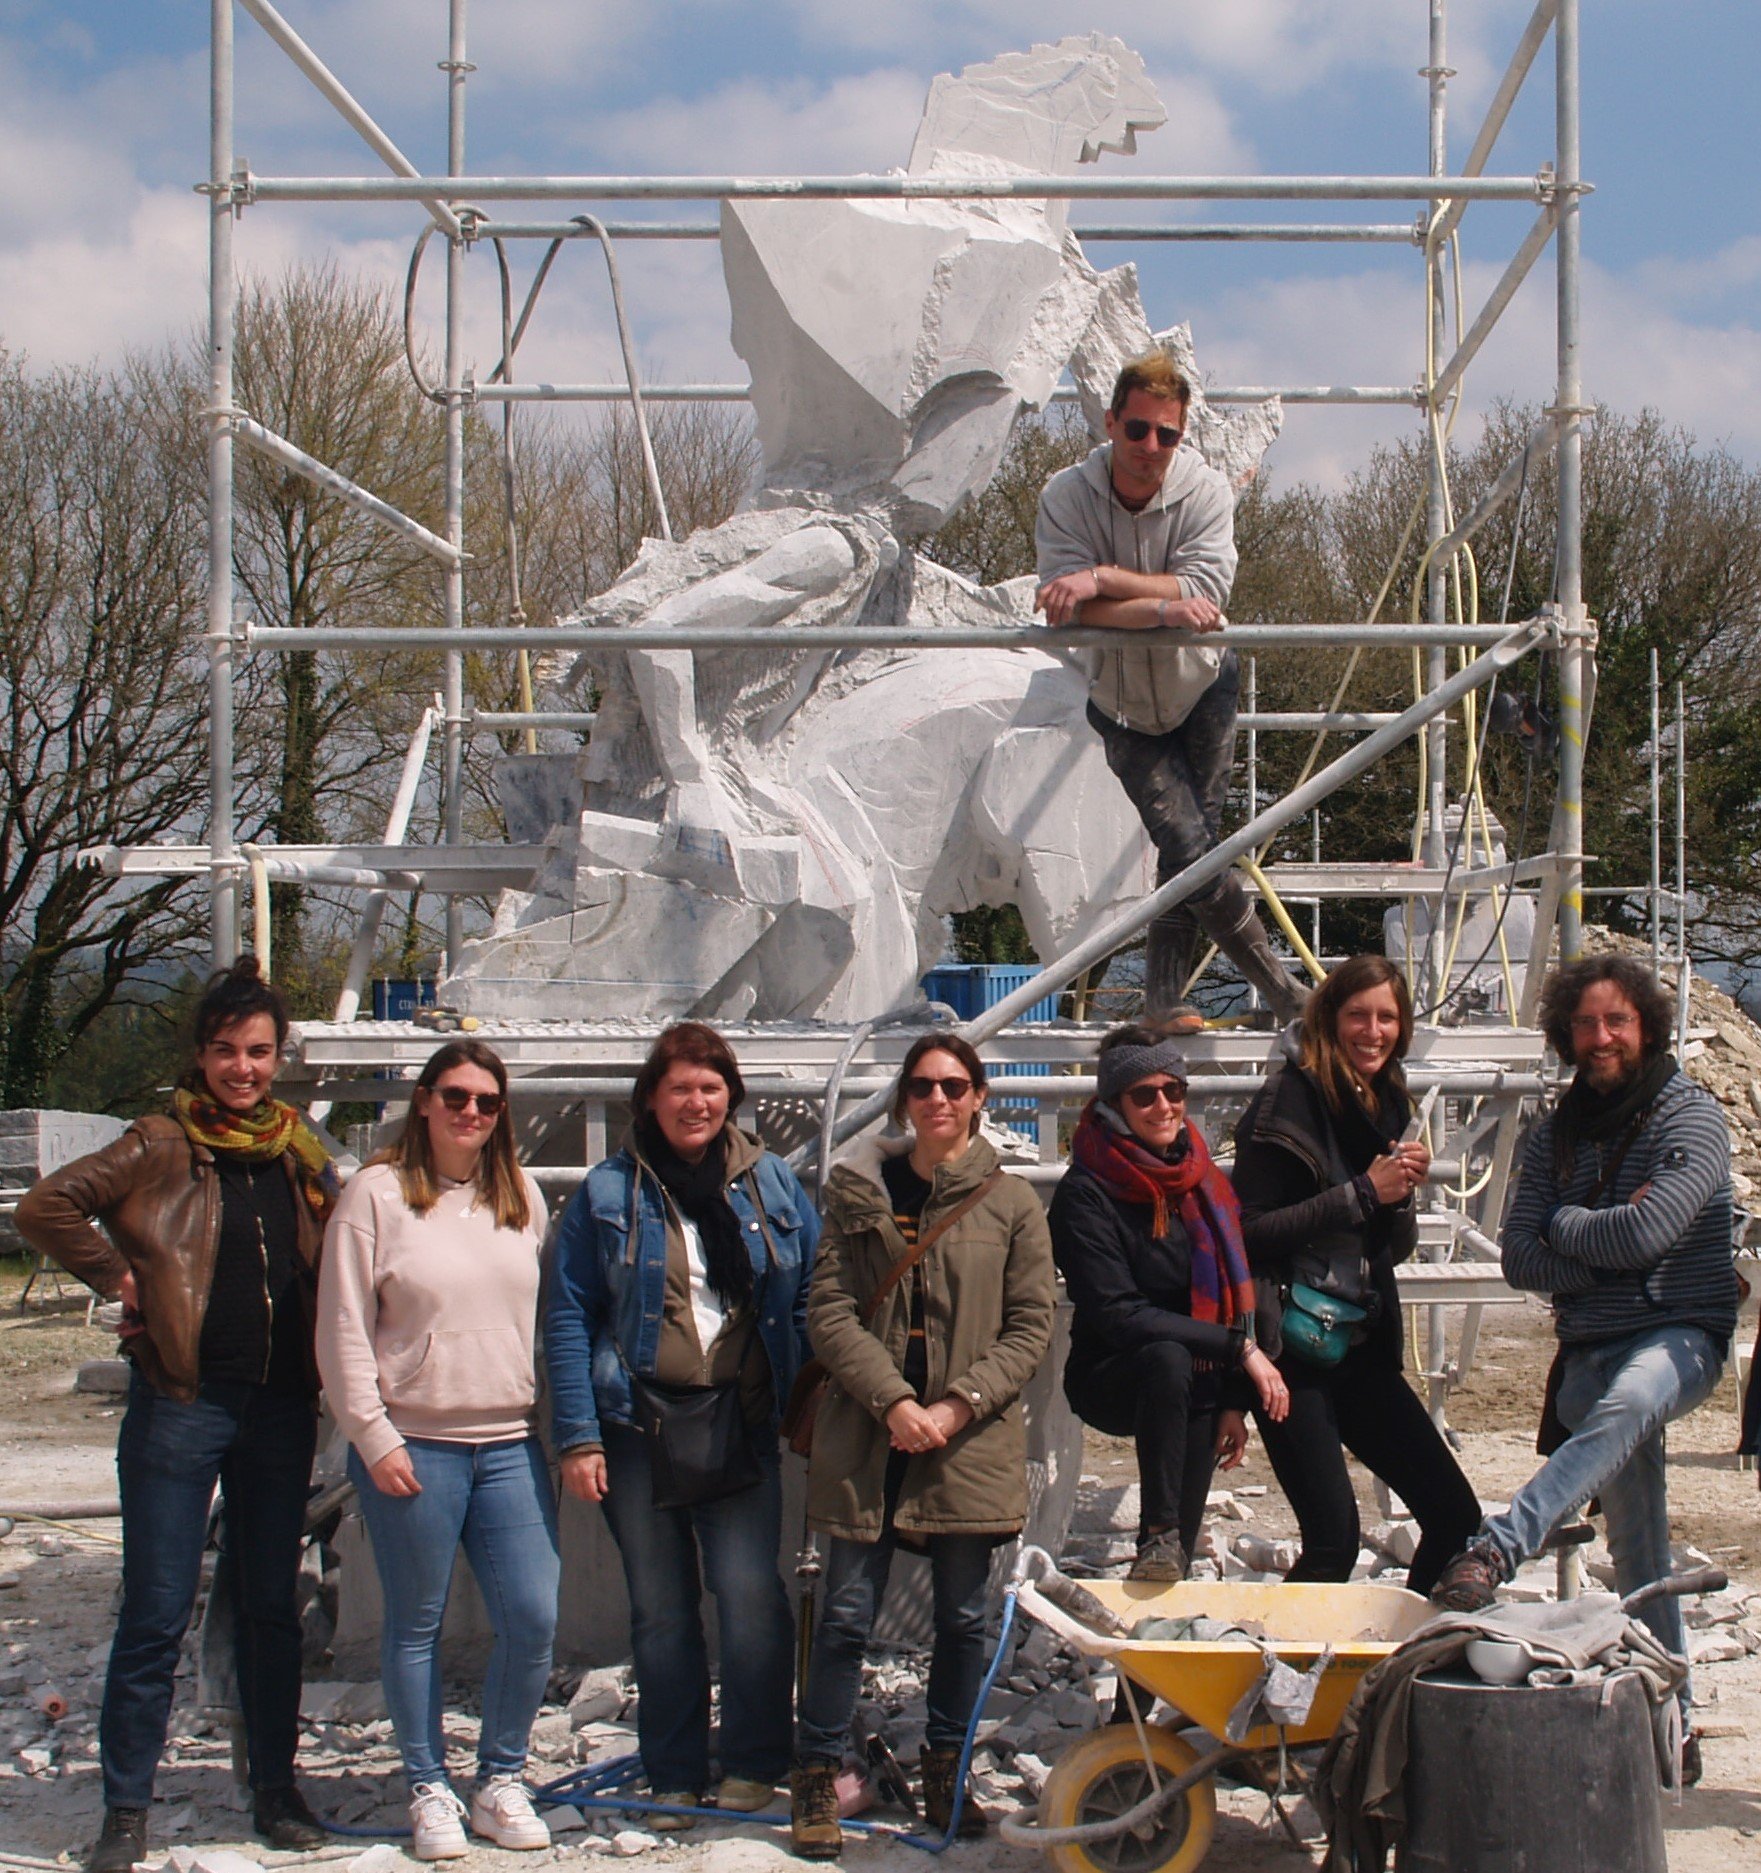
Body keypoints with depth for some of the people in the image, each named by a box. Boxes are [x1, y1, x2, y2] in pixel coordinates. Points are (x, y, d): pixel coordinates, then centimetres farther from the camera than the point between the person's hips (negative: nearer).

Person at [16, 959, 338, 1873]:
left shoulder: (300, 1154, 10)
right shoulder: (159, 1148, -4)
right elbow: (44, 1207, -11)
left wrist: (325, 1356, 11)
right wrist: (119, 1279, -9)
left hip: (281, 1407, 4)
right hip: (181, 1403, -4)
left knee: (271, 1606, 12)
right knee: (157, 1612, -1)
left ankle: (275, 1787, 24)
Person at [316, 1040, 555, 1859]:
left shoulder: (522, 1197, 11)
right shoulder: (377, 1193, -3)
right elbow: (342, 1329, -4)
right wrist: (374, 1438, -9)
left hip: (511, 1444, 4)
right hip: (413, 1448, -4)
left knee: (533, 1619, 0)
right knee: (416, 1623, 5)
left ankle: (501, 1779, 17)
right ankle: (429, 1789, 19)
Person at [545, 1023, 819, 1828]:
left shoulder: (772, 1184, 7)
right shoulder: (609, 1191, 3)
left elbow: (812, 1300, 9)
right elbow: (568, 1317, 1)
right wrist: (577, 1436, -6)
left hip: (743, 1424, 0)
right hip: (638, 1427, 0)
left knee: (750, 1592, -11)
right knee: (659, 1610, 7)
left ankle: (755, 1762, 6)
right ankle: (673, 1778, 19)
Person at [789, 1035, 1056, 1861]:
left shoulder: (1011, 1204, 4)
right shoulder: (859, 1191, 5)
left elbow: (1030, 1327, 2)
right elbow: (829, 1311, -1)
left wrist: (958, 1405, -11)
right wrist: (893, 1401, -13)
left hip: (971, 1442, 1)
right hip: (866, 1438, 0)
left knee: (963, 1616, 8)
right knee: (847, 1613, 0)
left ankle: (945, 1776, 23)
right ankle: (817, 1778, 11)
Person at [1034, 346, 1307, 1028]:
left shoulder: (1206, 491, -17)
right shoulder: (1067, 497, -16)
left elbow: (1205, 590, -29)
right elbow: (1075, 607, -28)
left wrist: (1104, 577, -36)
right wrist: (1162, 607, -40)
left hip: (1203, 689, 1)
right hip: (1124, 706, -1)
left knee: (1191, 841, 0)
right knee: (1188, 845, -11)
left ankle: (1163, 997, 16)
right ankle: (1278, 985, 5)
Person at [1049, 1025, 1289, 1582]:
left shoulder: (1203, 1180, 5)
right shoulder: (1085, 1193, -13)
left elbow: (1232, 1294, 8)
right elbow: (1118, 1316, -19)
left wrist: (1234, 1401, -2)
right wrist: (1239, 1347, -20)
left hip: (1197, 1385, 6)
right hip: (1111, 1380, -6)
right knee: (1168, 1357, -33)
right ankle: (1158, 1534, -29)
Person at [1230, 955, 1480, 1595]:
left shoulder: (1386, 1103, 12)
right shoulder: (1292, 1099, -10)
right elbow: (1249, 1230, -18)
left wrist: (1403, 1192, -4)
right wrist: (1363, 1193, -18)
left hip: (1362, 1347, 7)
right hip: (1292, 1349, -7)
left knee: (1456, 1517, 3)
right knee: (1334, 1539, -17)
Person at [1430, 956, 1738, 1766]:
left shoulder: (1691, 1117, -3)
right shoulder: (1557, 1135, 13)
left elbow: (1645, 1233, -16)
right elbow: (1521, 1258, 4)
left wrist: (1567, 1225, 0)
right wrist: (1606, 1247, -9)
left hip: (1678, 1333, -5)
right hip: (1590, 1347, 5)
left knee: (1621, 1409, -38)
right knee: (1637, 1551, 4)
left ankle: (1495, 1549, -53)